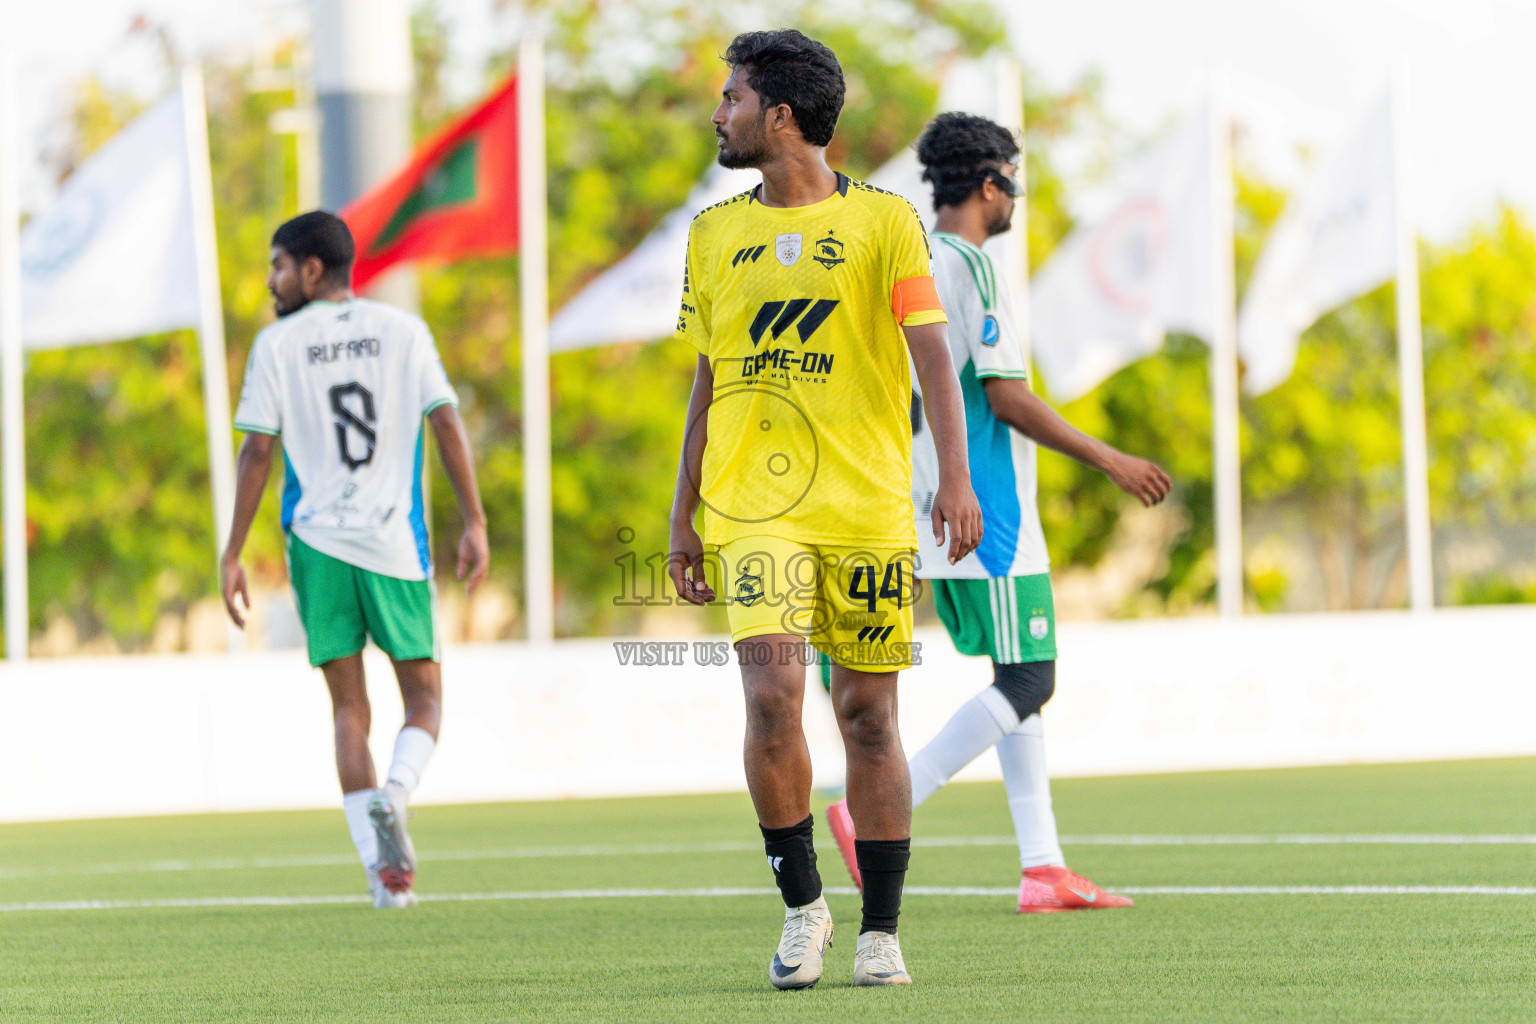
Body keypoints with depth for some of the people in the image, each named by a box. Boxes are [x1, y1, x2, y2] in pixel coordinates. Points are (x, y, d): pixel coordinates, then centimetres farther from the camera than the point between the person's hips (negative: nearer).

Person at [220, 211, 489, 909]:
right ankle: (392, 796, -20)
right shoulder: (404, 332, 7)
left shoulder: (277, 345, 3)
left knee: (349, 708, 6)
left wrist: (232, 555, 2)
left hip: (317, 540, 0)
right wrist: (474, 524, 1)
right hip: (396, 544, 0)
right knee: (425, 698, 10)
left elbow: (258, 452, -2)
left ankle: (382, 868, -5)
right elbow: (448, 425, -1)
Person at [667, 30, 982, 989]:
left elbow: (932, 352, -7)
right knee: (773, 694, -15)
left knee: (869, 716, 2)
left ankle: (881, 932, 11)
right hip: (755, 506, 2)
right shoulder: (716, 233, 11)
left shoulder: (884, 220, 0)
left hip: (868, 506, -2)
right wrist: (684, 517, 13)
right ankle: (802, 906, 0)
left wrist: (955, 476, -20)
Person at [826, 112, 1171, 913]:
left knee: (1022, 682, 11)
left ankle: (1042, 868, 7)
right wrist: (1108, 461, -11)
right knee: (1026, 682, -8)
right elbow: (1006, 397, -18)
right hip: (989, 516, -10)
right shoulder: (971, 268, -13)